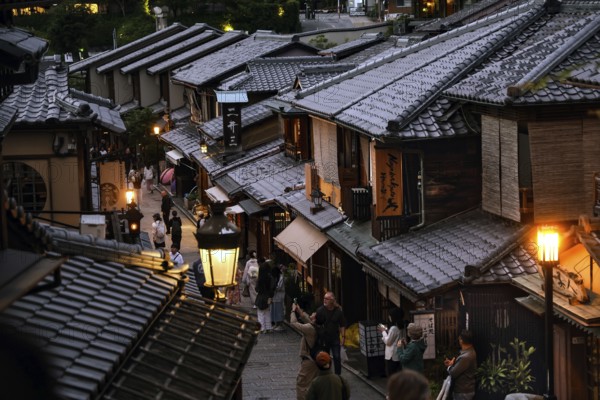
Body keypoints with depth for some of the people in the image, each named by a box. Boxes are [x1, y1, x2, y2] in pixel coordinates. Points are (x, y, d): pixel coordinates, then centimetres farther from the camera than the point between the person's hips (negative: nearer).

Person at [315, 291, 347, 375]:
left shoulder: (338, 311, -4)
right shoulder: (320, 310, -8)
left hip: (335, 338, 0)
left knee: (337, 357, 2)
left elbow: (342, 325, 3)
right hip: (323, 339, 0)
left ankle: (338, 375, 15)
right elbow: (316, 324, -5)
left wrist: (343, 337, -2)